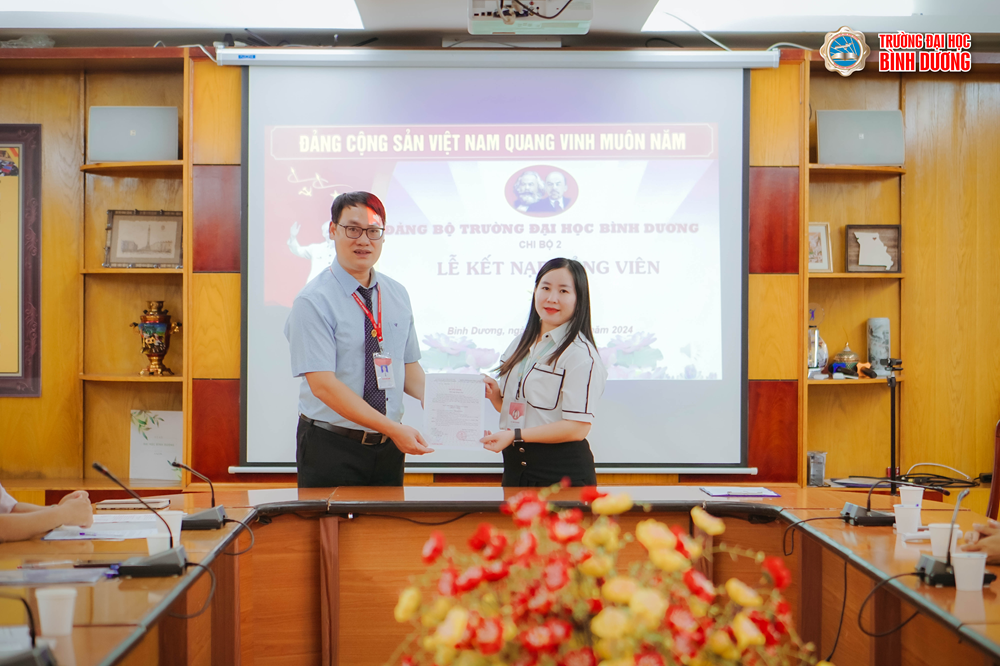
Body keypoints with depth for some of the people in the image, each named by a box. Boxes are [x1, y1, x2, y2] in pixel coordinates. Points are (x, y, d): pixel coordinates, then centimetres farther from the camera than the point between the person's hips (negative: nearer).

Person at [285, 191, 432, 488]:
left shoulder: (397, 295, 8)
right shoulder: (313, 302, -12)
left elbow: (408, 365, 12)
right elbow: (323, 385, -20)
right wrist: (392, 428, -25)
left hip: (389, 447, 5)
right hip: (331, 449, -5)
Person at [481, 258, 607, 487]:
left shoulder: (580, 354, -14)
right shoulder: (521, 345, 12)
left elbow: (578, 427, -20)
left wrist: (515, 436, -22)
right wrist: (495, 395, -3)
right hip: (515, 465, 7)